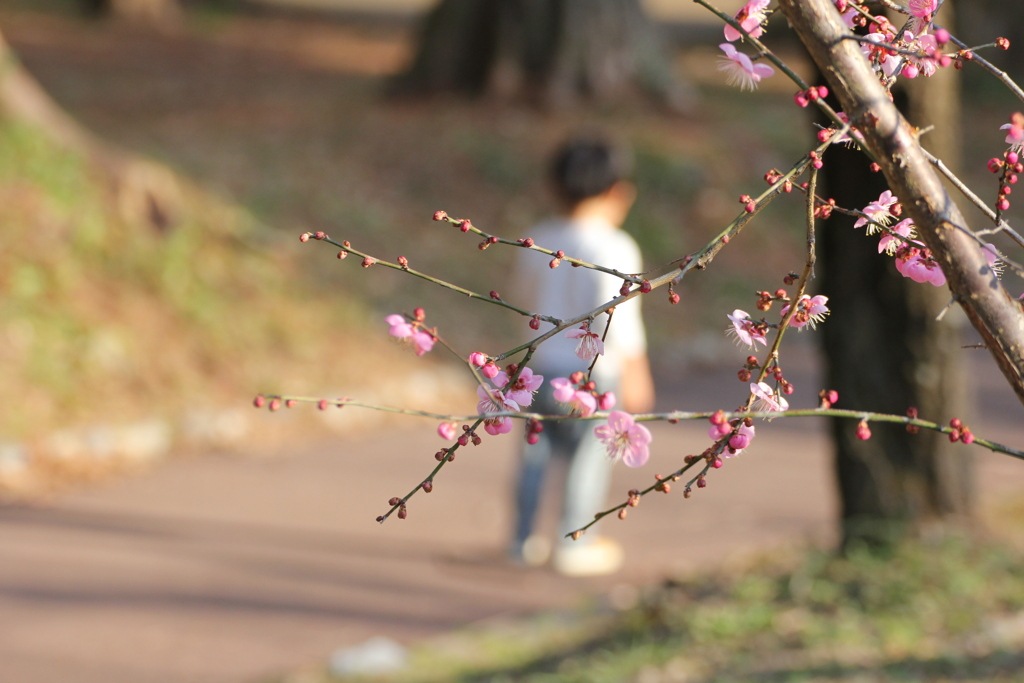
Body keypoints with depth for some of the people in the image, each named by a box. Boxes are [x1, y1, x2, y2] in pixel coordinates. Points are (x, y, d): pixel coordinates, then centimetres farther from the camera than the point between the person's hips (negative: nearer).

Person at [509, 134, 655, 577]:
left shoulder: (539, 240, 4)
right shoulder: (614, 249, -16)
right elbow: (617, 315, -21)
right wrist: (636, 370, -14)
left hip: (541, 362, 6)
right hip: (591, 373, -6)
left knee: (538, 449, 17)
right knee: (590, 454, 5)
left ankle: (524, 540, 24)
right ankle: (575, 545, 9)